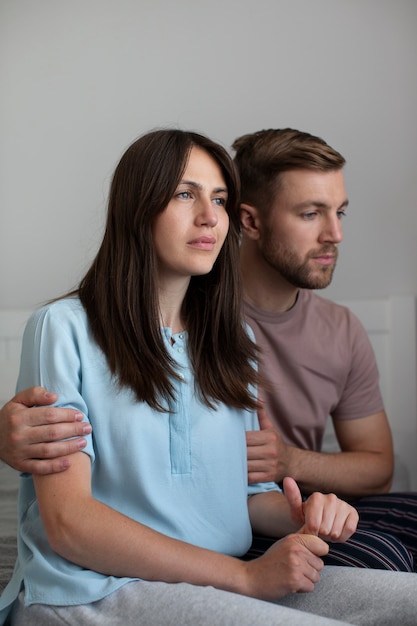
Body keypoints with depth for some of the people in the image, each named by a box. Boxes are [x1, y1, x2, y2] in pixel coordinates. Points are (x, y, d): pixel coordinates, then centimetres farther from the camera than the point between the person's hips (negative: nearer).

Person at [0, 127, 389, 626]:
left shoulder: (232, 341, 16)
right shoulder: (63, 328, -5)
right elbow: (67, 522, -13)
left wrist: (302, 516, -8)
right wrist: (247, 576, -17)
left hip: (225, 582, 6)